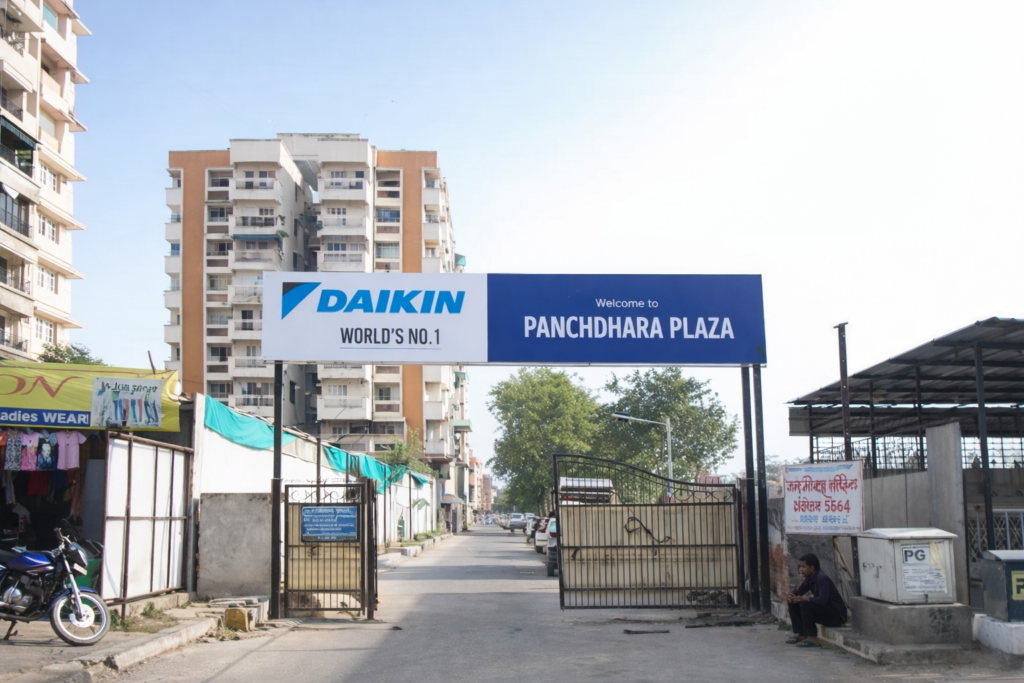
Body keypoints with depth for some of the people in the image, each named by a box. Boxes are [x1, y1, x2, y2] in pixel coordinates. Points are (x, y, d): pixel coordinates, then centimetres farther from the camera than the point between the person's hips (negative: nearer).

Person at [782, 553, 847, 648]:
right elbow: (799, 592, 13)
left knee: (805, 605, -30)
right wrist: (791, 596, -10)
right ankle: (801, 635, 5)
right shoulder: (809, 579, 5)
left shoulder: (822, 579, -23)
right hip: (825, 611, 10)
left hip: (838, 615, -10)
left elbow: (822, 600, -35)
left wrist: (804, 599, -39)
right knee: (793, 603, 5)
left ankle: (813, 639, -22)